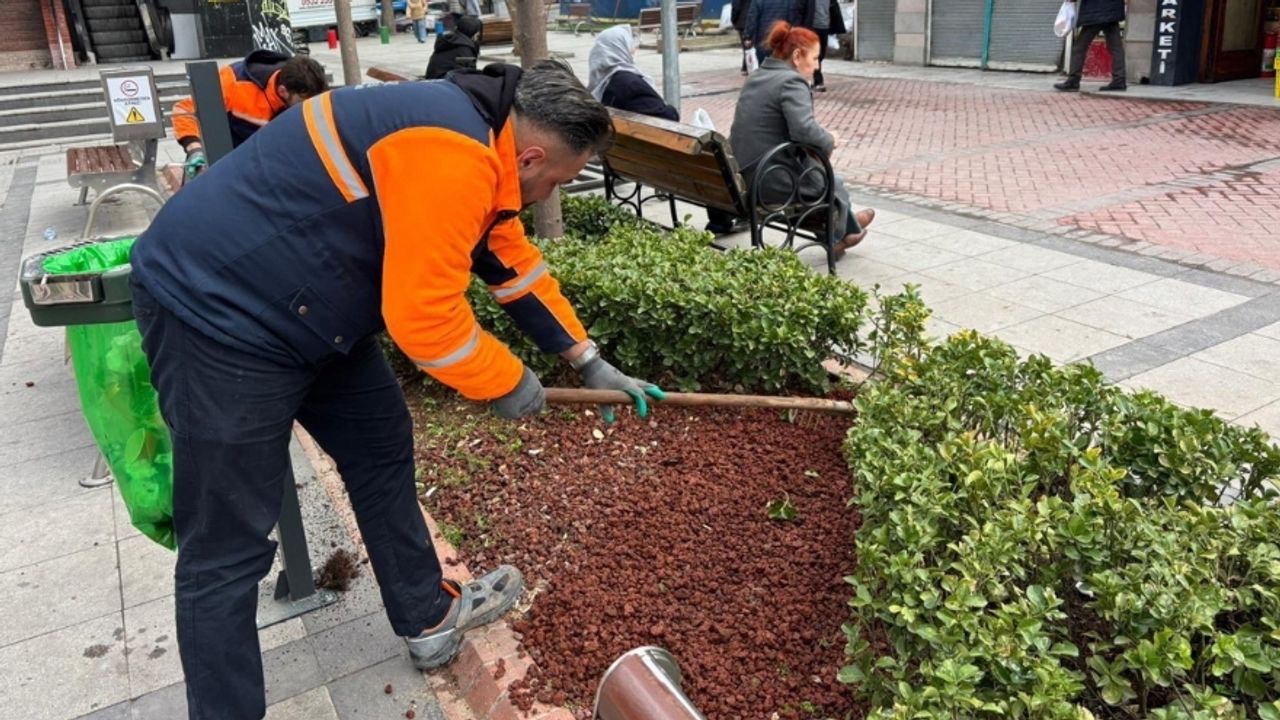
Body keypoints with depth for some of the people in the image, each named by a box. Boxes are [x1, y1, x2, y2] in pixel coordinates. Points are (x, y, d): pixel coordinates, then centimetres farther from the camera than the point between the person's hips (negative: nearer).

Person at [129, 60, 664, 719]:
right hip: (215, 306, -11)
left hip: (297, 307, 11)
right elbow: (423, 314, -25)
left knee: (381, 447, 17)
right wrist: (506, 382, -8)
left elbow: (514, 262, 17)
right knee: (227, 549, -3)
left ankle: (427, 618, 33)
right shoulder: (452, 155, -25)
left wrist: (590, 363, 20)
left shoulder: (473, 140, 8)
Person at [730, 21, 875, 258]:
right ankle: (836, 238, 45)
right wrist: (830, 140, -8)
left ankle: (849, 228, 45)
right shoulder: (792, 82, -17)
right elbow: (805, 130, -30)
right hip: (772, 180, -9)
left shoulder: (756, 77, 12)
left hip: (744, 174, 9)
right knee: (835, 186, 19)